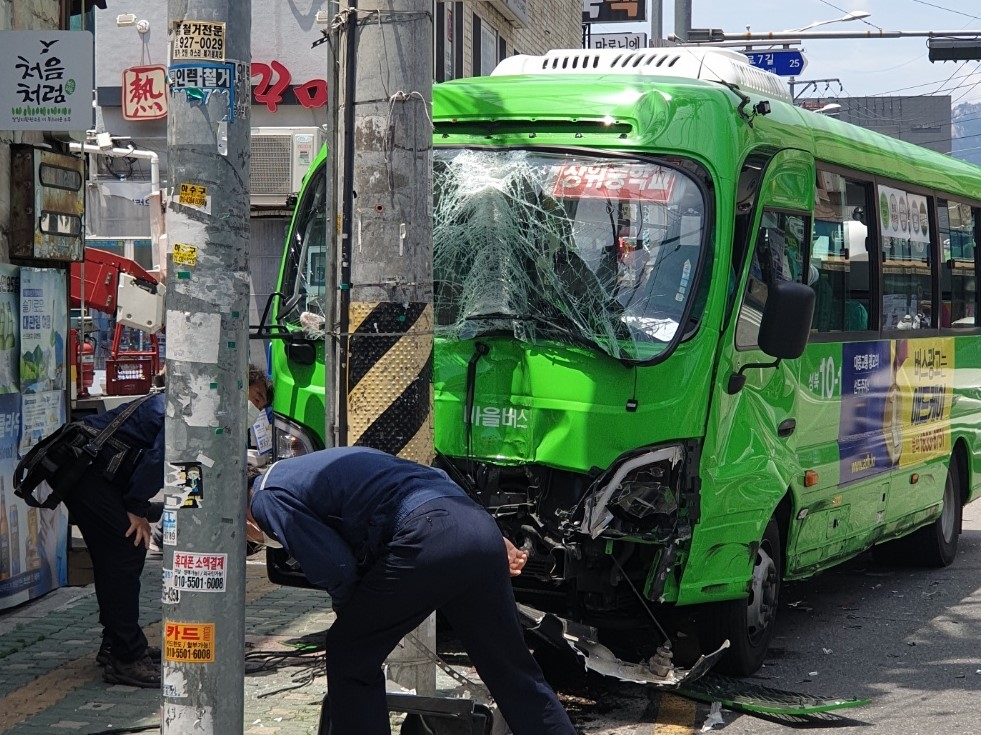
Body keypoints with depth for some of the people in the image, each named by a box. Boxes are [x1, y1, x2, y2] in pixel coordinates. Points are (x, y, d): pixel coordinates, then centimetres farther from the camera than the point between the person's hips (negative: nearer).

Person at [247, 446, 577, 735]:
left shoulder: (266, 498, 9)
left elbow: (337, 569, -3)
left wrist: (346, 611, 20)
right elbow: (435, 477, 33)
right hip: (480, 526, 8)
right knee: (512, 667, 17)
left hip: (427, 540, -8)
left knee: (350, 656, 13)